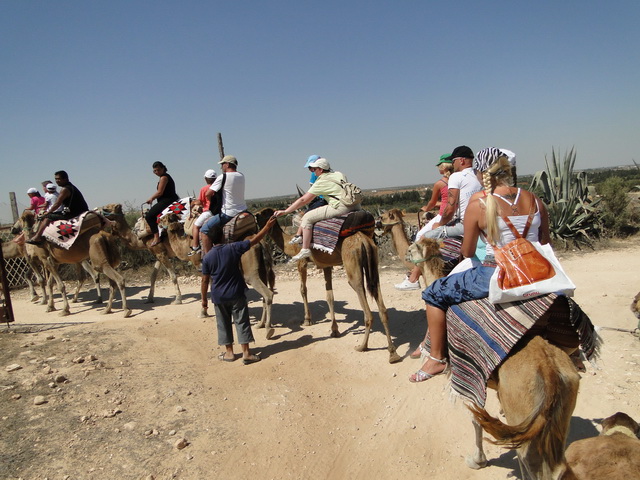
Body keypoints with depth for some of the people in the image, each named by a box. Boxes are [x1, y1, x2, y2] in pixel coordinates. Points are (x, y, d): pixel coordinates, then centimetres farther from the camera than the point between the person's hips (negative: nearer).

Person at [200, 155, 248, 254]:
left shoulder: (223, 177, -11)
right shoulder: (241, 176, 9)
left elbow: (208, 194, -11)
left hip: (228, 213, -8)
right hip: (243, 211, 8)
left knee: (204, 230, -2)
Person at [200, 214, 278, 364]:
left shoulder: (207, 257, -6)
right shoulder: (233, 248, -10)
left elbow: (205, 280, -2)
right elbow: (254, 240, -7)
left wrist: (204, 298, 8)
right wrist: (268, 226, 0)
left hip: (218, 296, 1)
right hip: (236, 293, -1)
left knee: (224, 323, 14)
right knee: (242, 322, 5)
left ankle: (229, 352, 22)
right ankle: (246, 353, 5)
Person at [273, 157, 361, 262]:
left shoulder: (321, 182, -2)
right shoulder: (339, 175, 18)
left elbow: (304, 200, -1)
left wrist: (285, 211, 5)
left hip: (341, 207, -8)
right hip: (356, 205, 9)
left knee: (307, 218, -2)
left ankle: (305, 250, 0)